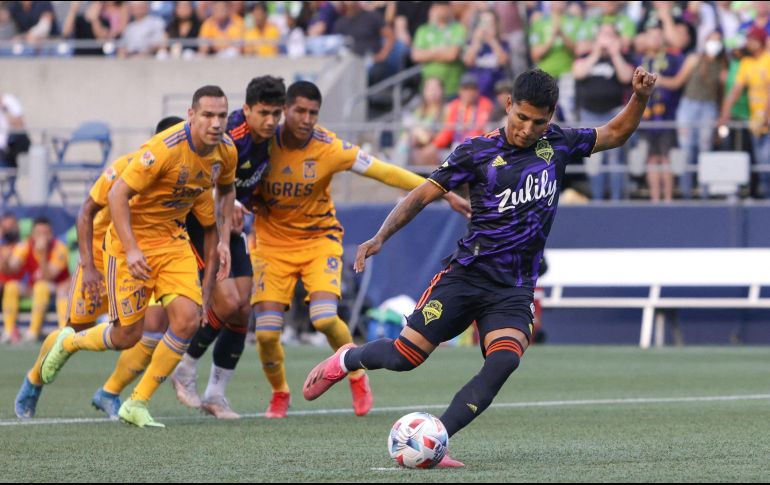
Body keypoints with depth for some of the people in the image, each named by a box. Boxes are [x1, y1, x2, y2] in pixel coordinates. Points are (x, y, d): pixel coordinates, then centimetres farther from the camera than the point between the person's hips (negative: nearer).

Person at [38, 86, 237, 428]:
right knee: (128, 336, -2)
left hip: (172, 239, 6)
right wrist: (131, 250, -30)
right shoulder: (165, 148, -28)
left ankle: (137, 404, 3)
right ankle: (68, 342, 32)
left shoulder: (226, 151, -7)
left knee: (187, 320, -12)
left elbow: (226, 189, 17)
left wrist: (223, 240, 8)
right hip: (133, 238, -6)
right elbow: (117, 194, -24)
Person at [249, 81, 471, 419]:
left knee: (325, 318, -23)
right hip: (272, 241, 1)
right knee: (266, 332, -8)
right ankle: (279, 394, 23)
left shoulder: (330, 148, -16)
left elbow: (385, 172, -15)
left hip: (319, 239, -1)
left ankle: (357, 377, 7)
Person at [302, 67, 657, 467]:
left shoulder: (557, 145, 6)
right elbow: (424, 194, 0)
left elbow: (615, 133, 19)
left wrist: (639, 97, 1)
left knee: (504, 362, -24)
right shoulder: (478, 151, -4)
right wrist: (381, 236, -11)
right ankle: (346, 360, 27)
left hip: (515, 289, 2)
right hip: (468, 274, -2)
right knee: (405, 355, -7)